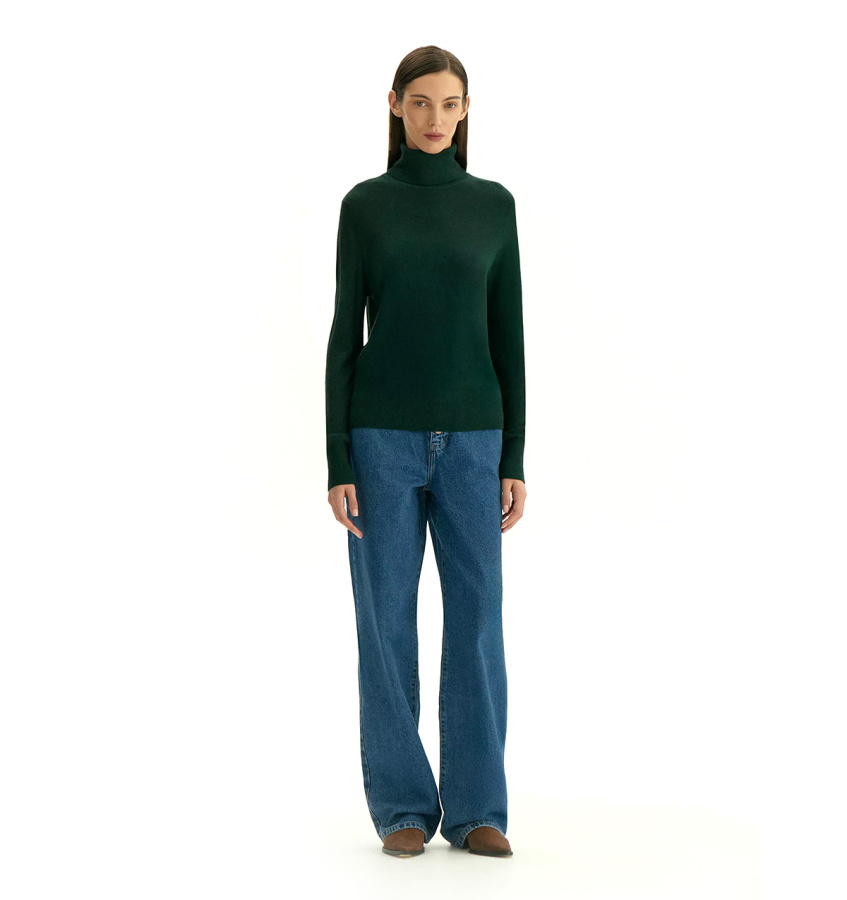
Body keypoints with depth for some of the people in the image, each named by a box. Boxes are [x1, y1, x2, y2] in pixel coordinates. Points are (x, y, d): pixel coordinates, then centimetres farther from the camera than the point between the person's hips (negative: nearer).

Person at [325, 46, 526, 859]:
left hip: (470, 441, 2)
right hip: (384, 439, -1)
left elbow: (507, 337, 7)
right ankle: (403, 807, 13)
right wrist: (338, 465, -6)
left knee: (477, 620, 1)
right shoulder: (363, 205, 3)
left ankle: (475, 809, 12)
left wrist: (515, 460, 1)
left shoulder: (494, 205, 8)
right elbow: (344, 337, 0)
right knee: (388, 622, 1)